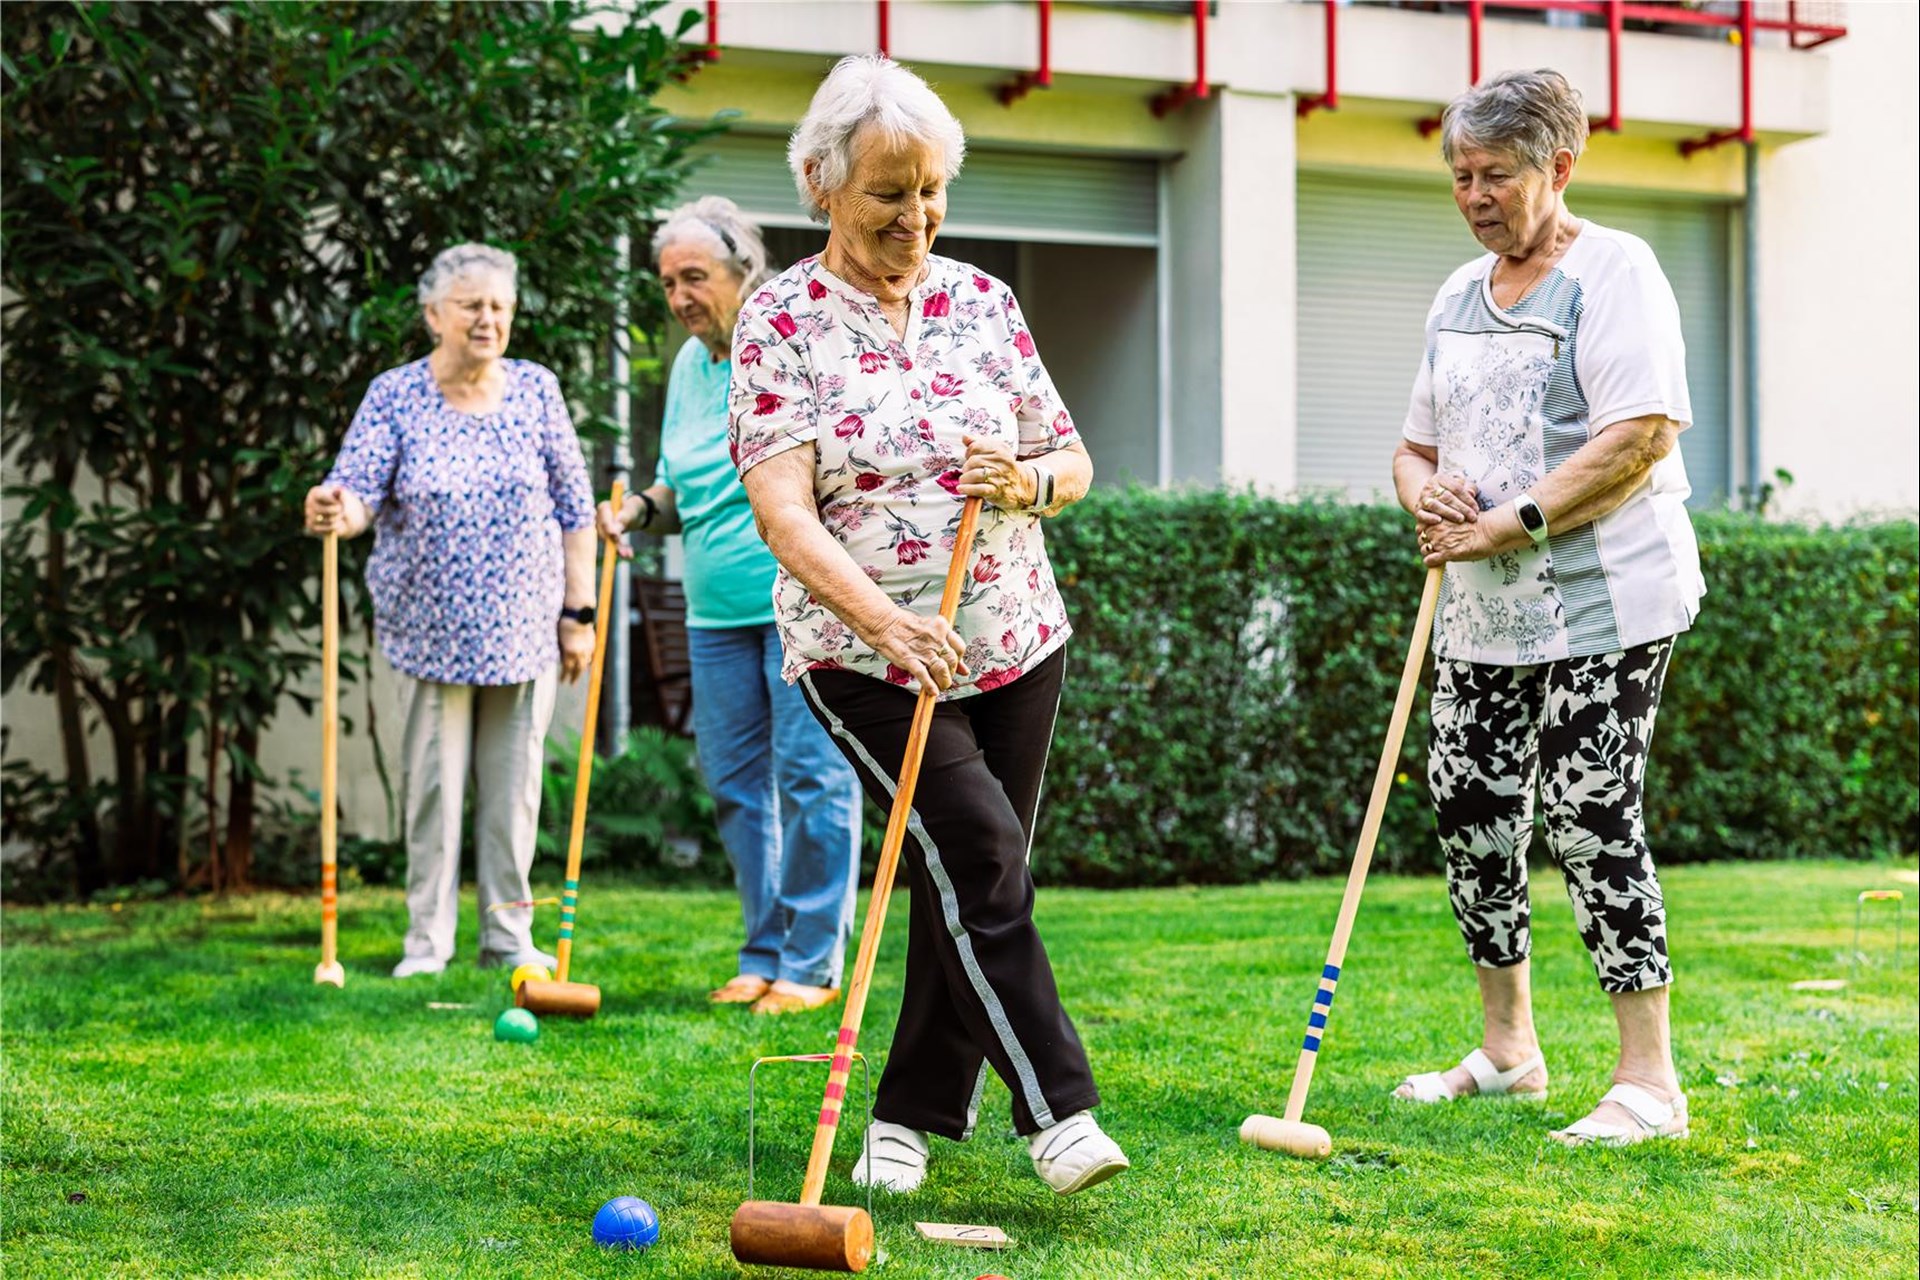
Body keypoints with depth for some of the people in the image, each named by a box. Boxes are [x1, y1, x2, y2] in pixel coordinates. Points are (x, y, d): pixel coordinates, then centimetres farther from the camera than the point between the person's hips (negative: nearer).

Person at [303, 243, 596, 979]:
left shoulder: (536, 390, 3)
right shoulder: (393, 397, -2)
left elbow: (573, 509, 6)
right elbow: (358, 491, -12)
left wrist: (578, 612, 2)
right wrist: (336, 512, -37)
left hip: (523, 630, 1)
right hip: (431, 631, -1)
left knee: (515, 783, 6)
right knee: (434, 782, 2)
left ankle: (509, 934, 16)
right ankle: (427, 938, 11)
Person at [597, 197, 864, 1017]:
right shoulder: (688, 365, 14)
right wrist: (641, 510, 5)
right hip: (717, 611, 7)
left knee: (810, 776, -5)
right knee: (735, 784, 8)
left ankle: (812, 963, 2)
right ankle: (763, 955, 18)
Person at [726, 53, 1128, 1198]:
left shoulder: (984, 301, 6)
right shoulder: (780, 320, -7)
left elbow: (1073, 462, 12)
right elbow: (783, 511, -17)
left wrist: (1028, 481, -13)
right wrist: (882, 616, -33)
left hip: (1014, 642, 5)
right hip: (864, 659, -4)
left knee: (976, 884, 7)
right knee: (978, 851, -19)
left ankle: (912, 1115, 20)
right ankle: (1058, 1111, -16)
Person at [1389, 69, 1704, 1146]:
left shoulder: (1613, 270, -7)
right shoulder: (1460, 295, 17)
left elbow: (1640, 436, -19)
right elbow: (1417, 446, 23)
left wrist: (1509, 523, -19)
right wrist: (1426, 492, -2)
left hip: (1601, 604, -8)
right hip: (1482, 613, 8)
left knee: (1592, 821, -10)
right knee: (1471, 810, 9)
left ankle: (1650, 1081, -2)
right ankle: (1509, 1049, 25)